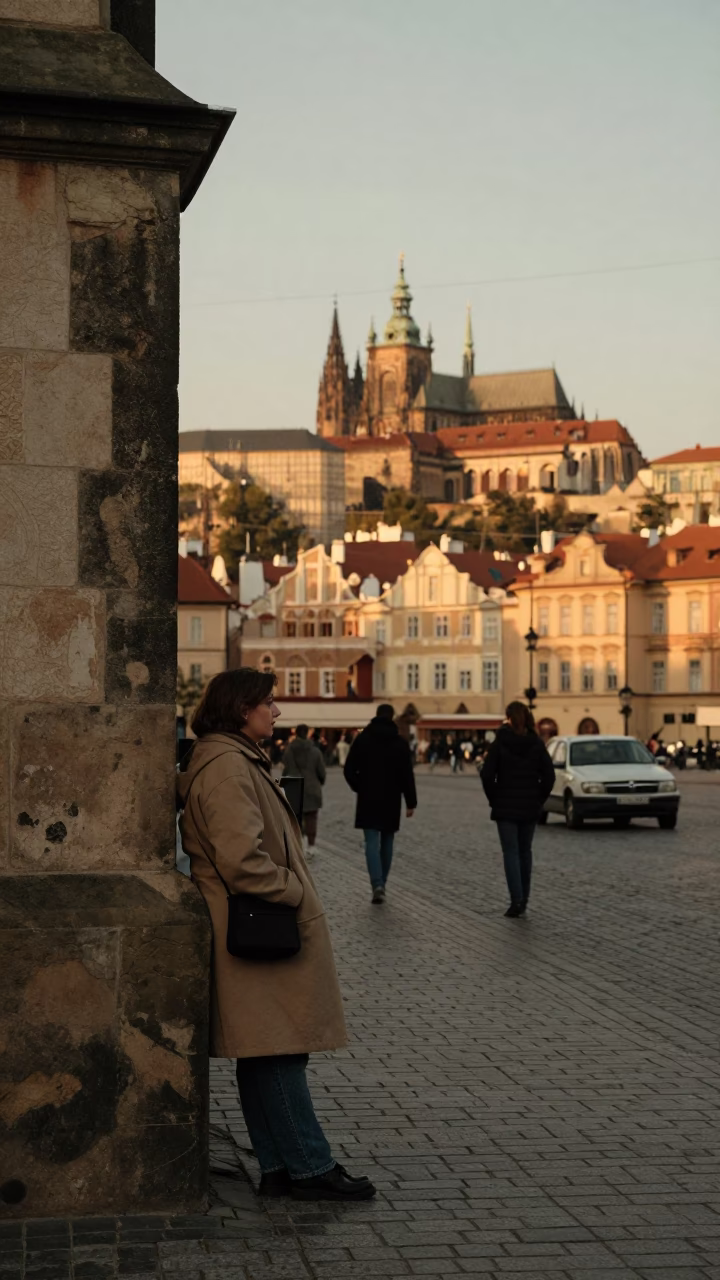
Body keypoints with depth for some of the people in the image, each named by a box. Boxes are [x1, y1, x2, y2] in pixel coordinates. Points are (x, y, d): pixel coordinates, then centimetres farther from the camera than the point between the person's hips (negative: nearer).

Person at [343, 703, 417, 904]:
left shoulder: (362, 739, -1)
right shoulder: (400, 742, -1)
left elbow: (349, 770, -3)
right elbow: (407, 775, -5)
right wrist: (411, 802, -1)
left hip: (368, 799, -1)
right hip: (391, 800, 1)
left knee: (372, 842, -5)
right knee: (387, 842, 15)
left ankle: (377, 884, -22)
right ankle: (382, 882, 22)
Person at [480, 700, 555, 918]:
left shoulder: (500, 743, -8)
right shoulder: (537, 743, -1)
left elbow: (487, 774, -11)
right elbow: (549, 776, -4)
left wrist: (494, 799, 1)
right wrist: (539, 800, 7)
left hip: (505, 807, -3)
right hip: (530, 808, 3)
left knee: (511, 853, -1)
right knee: (525, 852, 13)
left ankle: (517, 900, -13)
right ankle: (523, 900, 17)